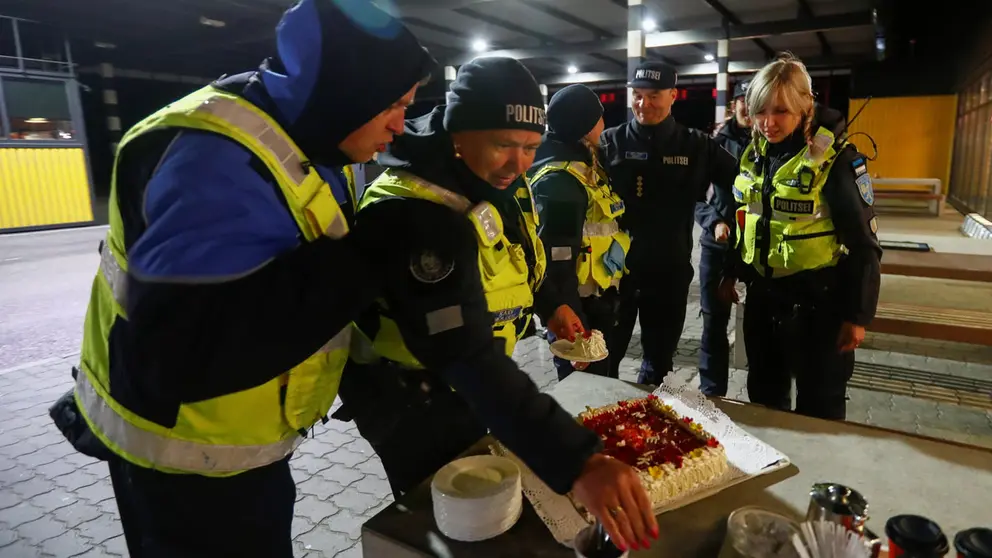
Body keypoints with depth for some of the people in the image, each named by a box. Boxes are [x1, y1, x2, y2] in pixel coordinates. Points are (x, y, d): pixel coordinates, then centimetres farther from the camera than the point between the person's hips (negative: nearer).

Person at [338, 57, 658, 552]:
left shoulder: (495, 179, -7)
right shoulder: (415, 214, -36)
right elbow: (469, 358, -47)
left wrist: (550, 303, 7)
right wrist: (576, 461, -53)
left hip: (467, 381, 8)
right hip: (412, 398, -8)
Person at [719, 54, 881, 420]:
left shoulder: (835, 159, -15)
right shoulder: (754, 154, 3)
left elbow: (863, 244, -13)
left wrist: (857, 315, -13)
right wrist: (732, 273, 17)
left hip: (818, 300, -5)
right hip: (763, 295, 6)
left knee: (818, 409, 8)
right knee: (763, 397, 20)